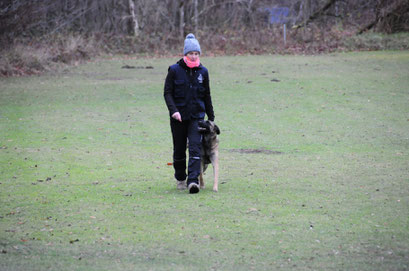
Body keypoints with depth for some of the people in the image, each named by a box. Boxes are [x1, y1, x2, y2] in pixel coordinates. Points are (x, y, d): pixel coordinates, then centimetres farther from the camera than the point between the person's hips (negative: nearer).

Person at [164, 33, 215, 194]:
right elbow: (167, 92, -4)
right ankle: (180, 179, 29)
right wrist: (173, 110, -19)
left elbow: (207, 96, 14)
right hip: (179, 116, -1)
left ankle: (193, 181, -22)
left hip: (197, 116, 1)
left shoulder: (202, 72, 6)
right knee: (179, 149, 10)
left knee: (195, 147, -14)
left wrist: (211, 117, 15)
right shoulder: (175, 70, -3)